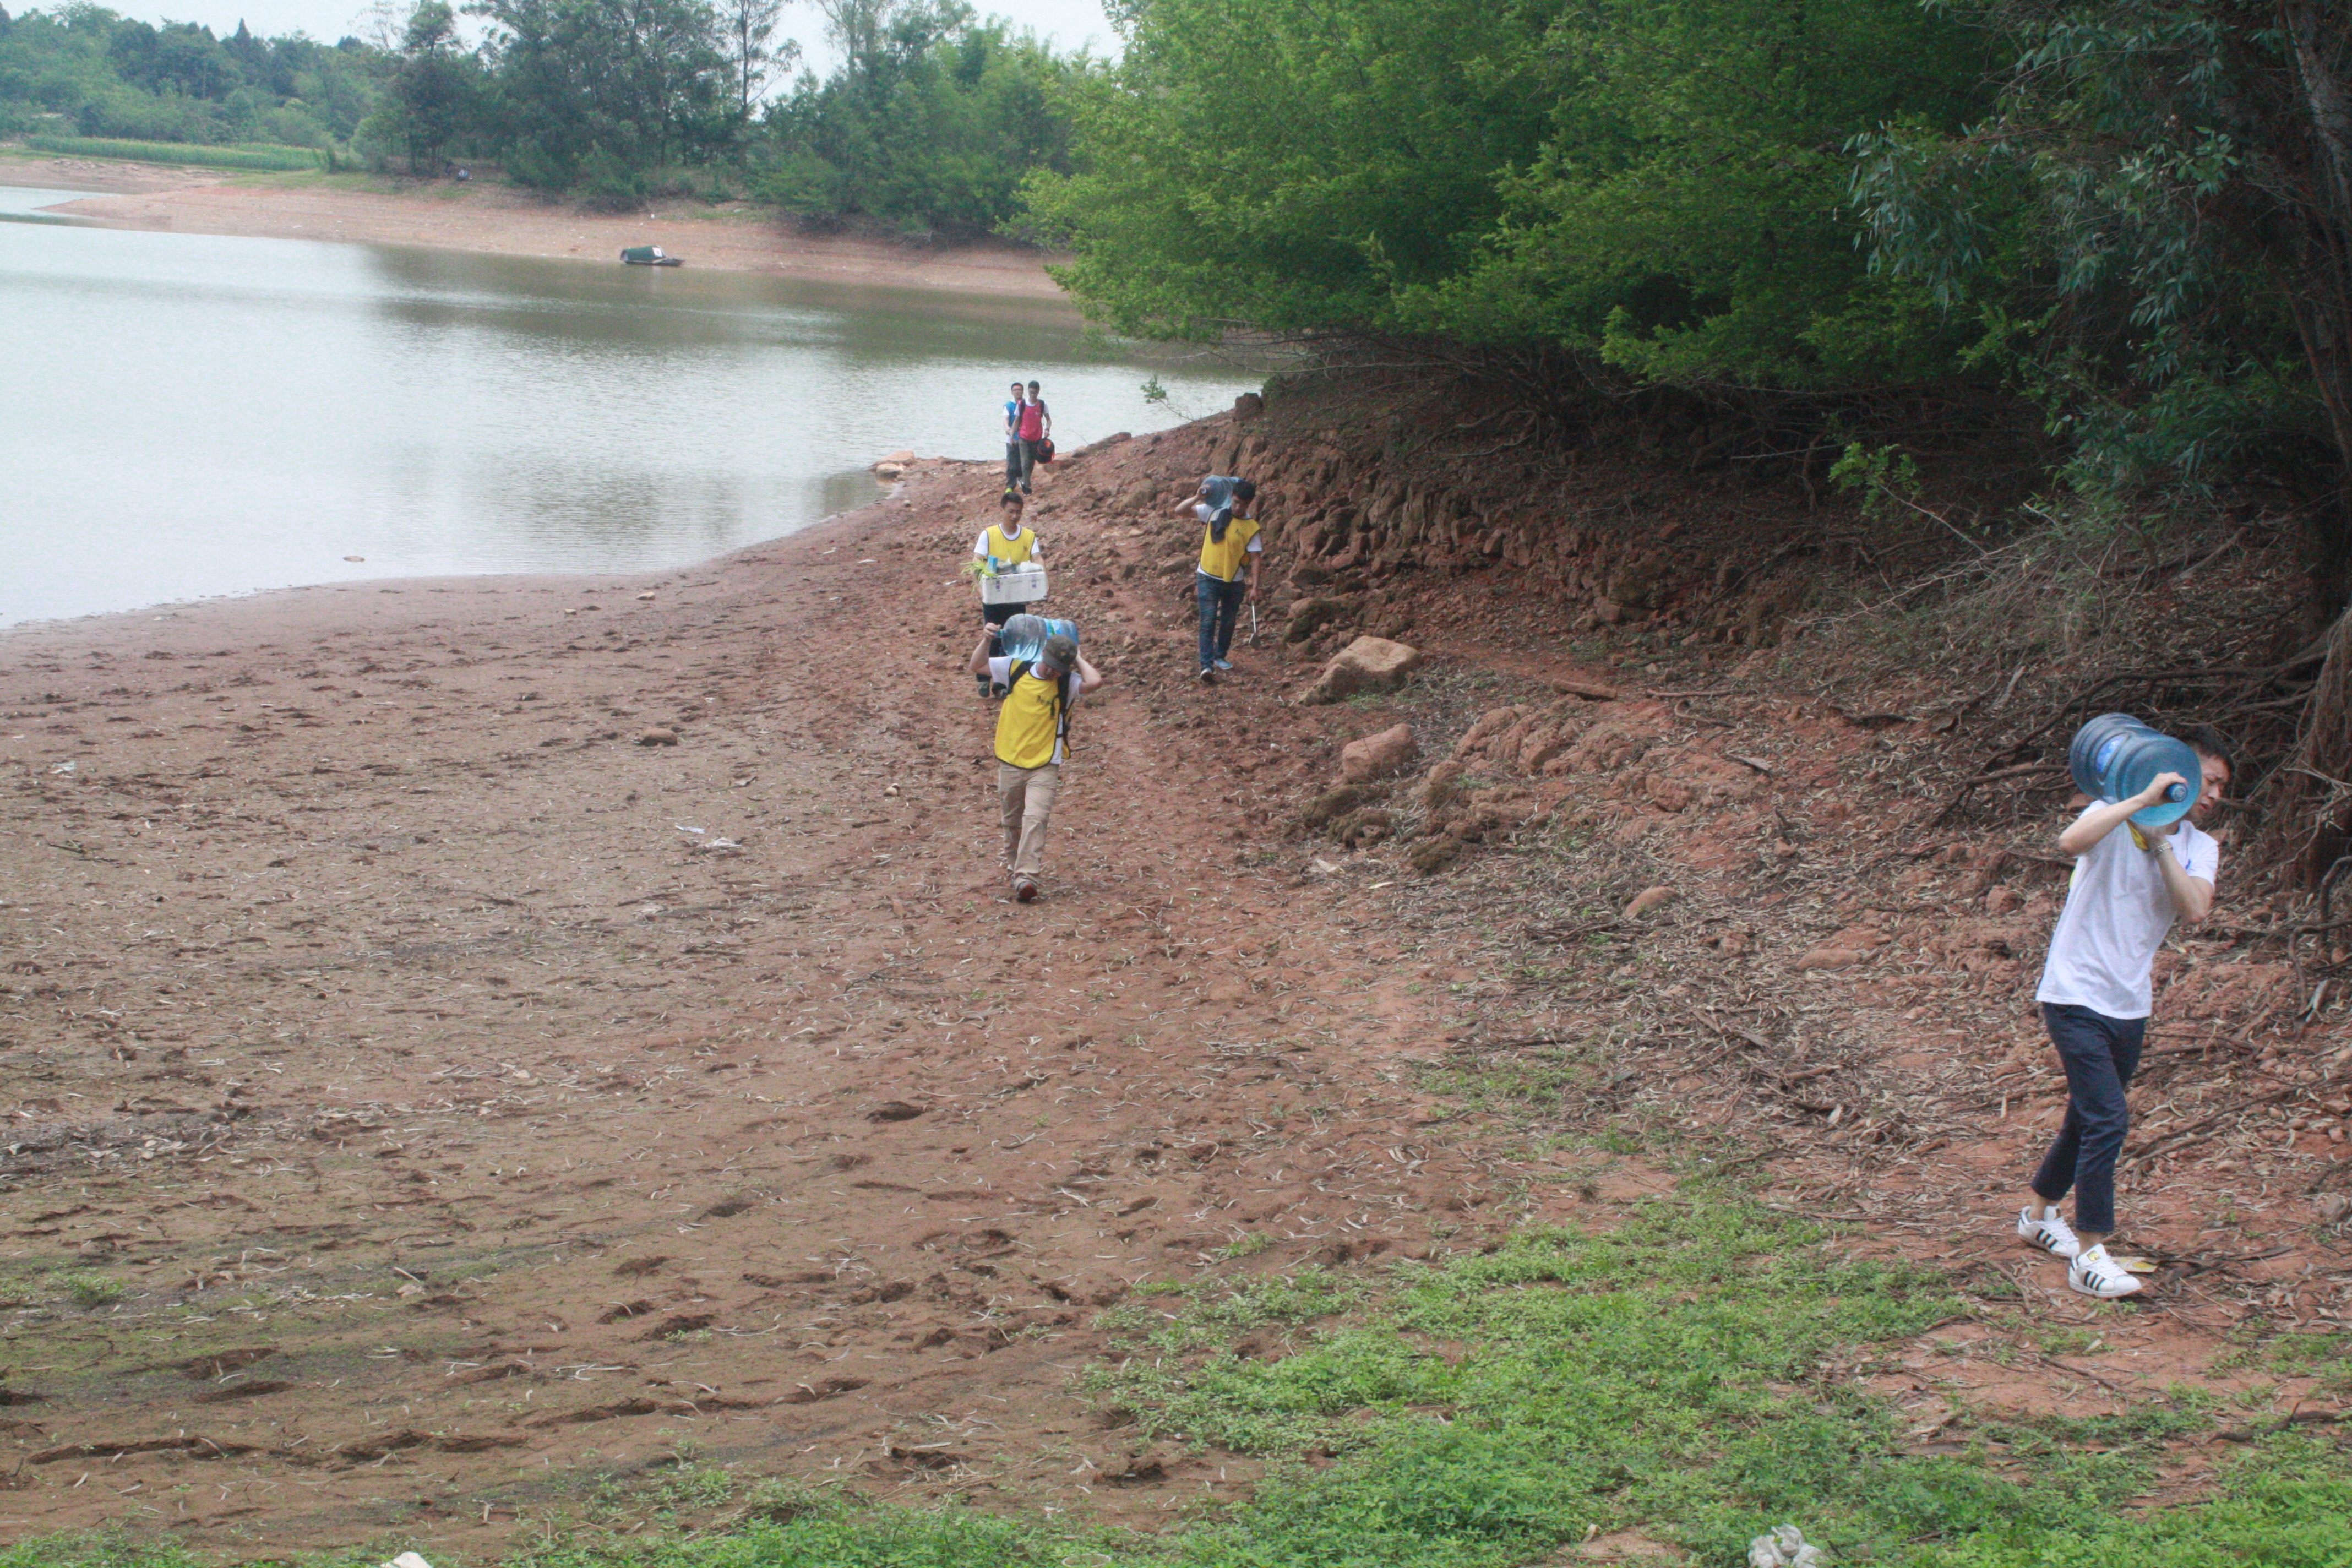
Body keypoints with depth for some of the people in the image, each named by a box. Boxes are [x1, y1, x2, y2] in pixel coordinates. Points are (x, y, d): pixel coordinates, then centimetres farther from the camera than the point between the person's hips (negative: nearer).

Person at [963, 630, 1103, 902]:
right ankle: (1015, 868, 35)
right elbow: (977, 666, 12)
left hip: (1045, 767, -3)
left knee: (1035, 820, -18)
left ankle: (1026, 877, -25)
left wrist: (1078, 659, -9)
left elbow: (1094, 681, -26)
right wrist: (987, 640, -3)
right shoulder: (1016, 670, 2)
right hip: (1010, 763, 3)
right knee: (1011, 821, 15)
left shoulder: (1067, 685, -5)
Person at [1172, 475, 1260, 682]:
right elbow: (1180, 510, -3)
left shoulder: (1251, 528, -4)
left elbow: (1254, 558, -4)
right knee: (1208, 622, -10)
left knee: (1228, 622, 15)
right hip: (1208, 578, -2)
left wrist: (1254, 585, -10)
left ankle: (1220, 656, 37)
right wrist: (1198, 497, -19)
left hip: (1234, 582, 2)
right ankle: (1207, 666, -15)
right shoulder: (1213, 512, -3)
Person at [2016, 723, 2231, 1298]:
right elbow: (2072, 842, -35)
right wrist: (2143, 799, -33)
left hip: (2129, 1005, 7)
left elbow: (2195, 911, -13)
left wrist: (2161, 842, -17)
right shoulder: (2116, 818, -11)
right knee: (2108, 1120, -16)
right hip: (2076, 995, -7)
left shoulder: (2199, 847, 7)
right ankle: (2088, 1254, -9)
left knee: (2089, 1120, 19)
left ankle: (2038, 1214, 41)